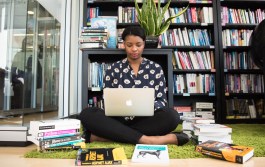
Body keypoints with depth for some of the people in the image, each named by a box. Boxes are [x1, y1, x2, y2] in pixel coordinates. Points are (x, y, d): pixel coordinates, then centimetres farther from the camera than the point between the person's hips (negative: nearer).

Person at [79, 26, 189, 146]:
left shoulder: (156, 68, 7)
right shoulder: (113, 69, 8)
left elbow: (162, 101, 4)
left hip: (146, 120, 1)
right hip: (119, 120, 0)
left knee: (172, 116, -31)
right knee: (87, 114, -26)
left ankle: (104, 136, -28)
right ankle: (146, 140, -32)